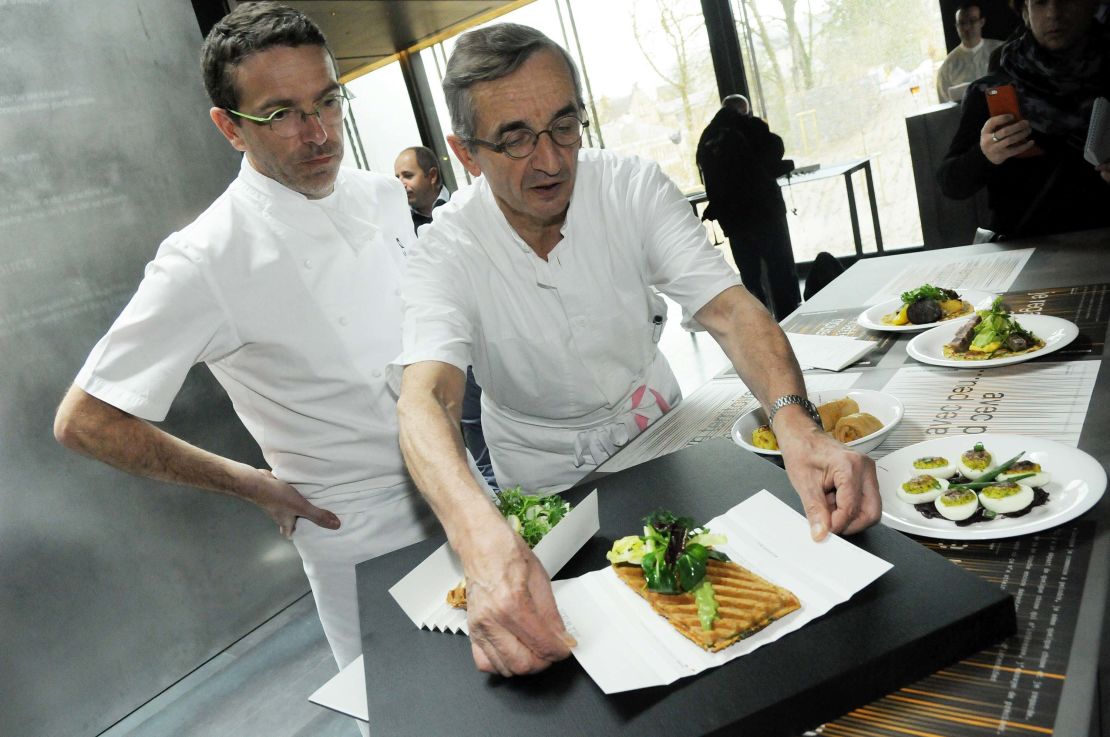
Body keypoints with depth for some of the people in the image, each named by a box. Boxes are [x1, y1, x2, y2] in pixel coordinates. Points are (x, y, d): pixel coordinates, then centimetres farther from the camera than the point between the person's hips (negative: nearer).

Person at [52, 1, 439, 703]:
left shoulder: (385, 196, -2)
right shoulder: (207, 263, -22)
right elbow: (84, 421, -15)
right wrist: (251, 484, -11)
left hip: (464, 486, 6)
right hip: (359, 533, -6)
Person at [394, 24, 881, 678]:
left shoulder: (635, 188, -19)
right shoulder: (446, 252, -26)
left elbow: (728, 308, -29)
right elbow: (426, 402, -41)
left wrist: (795, 422, -49)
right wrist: (484, 538, -62)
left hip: (658, 429, 3)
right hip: (548, 486, -2)